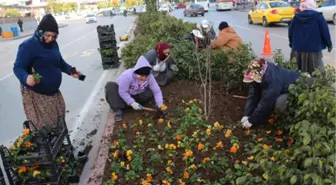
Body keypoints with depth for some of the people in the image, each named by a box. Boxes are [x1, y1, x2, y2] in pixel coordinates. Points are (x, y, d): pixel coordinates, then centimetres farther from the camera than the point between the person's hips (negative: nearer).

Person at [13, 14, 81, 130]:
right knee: (43, 126, -5)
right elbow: (18, 68, -23)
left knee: (58, 120, 22)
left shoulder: (53, 44, 5)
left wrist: (70, 70, 2)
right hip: (35, 94, -8)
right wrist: (26, 77, -44)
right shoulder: (28, 46, -20)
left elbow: (59, 62, 19)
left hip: (53, 91, 8)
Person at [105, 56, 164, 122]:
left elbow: (157, 91, -20)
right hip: (123, 96, -3)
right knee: (110, 86, -30)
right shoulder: (127, 75, -34)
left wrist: (160, 105, -30)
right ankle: (118, 110, -30)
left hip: (136, 95, 4)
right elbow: (122, 92, -30)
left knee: (150, 94, -24)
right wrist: (132, 103, -36)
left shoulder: (150, 77, -22)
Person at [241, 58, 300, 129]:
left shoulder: (273, 78, -39)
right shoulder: (257, 76, -16)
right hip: (283, 89, 8)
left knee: (279, 103, -34)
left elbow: (266, 102, -38)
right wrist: (246, 115, -24)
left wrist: (251, 121, -33)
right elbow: (253, 95, -16)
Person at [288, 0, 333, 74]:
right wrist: (329, 44, 6)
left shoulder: (296, 17, 4)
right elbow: (325, 31, -6)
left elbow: (290, 32, 11)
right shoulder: (318, 16, -7)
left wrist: (292, 43, 26)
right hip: (314, 49, -4)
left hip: (298, 48, 4)